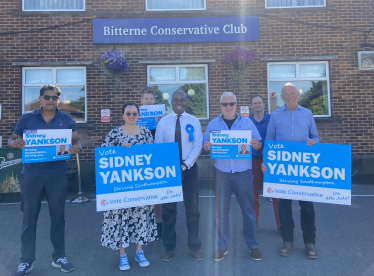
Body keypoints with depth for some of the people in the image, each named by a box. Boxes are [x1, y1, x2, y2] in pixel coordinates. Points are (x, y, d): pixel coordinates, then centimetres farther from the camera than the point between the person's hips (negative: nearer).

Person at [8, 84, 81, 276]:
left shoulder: (66, 119, 3)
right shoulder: (26, 118, 4)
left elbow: (76, 140, 3)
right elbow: (11, 141, 7)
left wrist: (76, 147, -21)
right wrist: (15, 143, -17)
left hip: (58, 174, 0)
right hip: (31, 174, 0)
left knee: (58, 215, 9)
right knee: (29, 217, 8)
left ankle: (59, 257, 25)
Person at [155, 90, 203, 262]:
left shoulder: (194, 121, 2)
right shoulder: (163, 122, 3)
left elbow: (198, 146, -4)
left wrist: (184, 166, -14)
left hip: (189, 168, 0)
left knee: (192, 208, 9)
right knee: (168, 208, 9)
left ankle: (194, 246, 26)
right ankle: (169, 247, 25)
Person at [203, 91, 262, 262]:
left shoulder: (247, 122, 6)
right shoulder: (213, 124, 7)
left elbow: (259, 143, 6)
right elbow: (205, 145, 8)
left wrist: (256, 144, -17)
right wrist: (207, 147, -15)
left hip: (243, 172, 0)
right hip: (221, 173, 1)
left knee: (248, 209, 8)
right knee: (221, 210, 8)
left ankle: (253, 245, 25)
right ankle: (221, 246, 23)